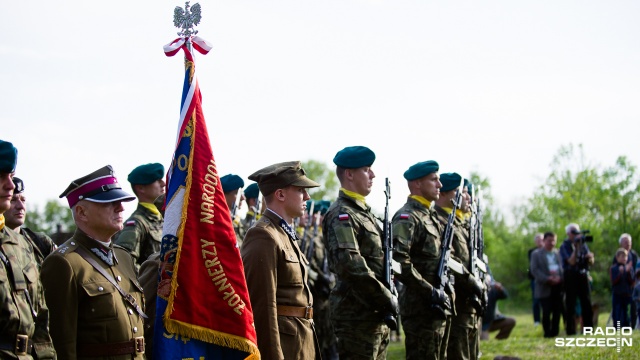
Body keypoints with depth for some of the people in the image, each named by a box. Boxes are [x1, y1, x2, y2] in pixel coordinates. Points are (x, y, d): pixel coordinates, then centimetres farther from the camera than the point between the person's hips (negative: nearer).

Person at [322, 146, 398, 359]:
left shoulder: (364, 212, 17)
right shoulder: (341, 215, -14)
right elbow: (351, 265, -25)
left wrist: (388, 298, 9)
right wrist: (387, 298, -19)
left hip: (377, 315, 10)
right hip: (357, 315, -10)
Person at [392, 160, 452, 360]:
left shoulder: (431, 216, 17)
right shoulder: (406, 217, -13)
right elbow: (398, 262, -25)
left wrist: (443, 294, 13)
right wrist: (431, 292, -22)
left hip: (439, 306, 9)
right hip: (420, 307, -9)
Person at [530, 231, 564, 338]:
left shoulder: (557, 253, 15)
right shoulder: (536, 254, 3)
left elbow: (561, 267, 13)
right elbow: (534, 270, -6)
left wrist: (559, 277, -8)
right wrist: (547, 279, -16)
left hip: (557, 286, 4)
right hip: (545, 287, -4)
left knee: (557, 311, 3)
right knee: (547, 311, -6)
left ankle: (555, 332, 11)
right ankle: (547, 332, 3)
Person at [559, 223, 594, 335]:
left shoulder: (583, 244, 10)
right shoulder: (564, 247, -4)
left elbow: (591, 262, 10)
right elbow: (571, 261, -16)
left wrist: (590, 257, -13)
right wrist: (576, 247, -21)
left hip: (583, 275, 5)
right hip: (571, 276, -5)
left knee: (587, 304, 5)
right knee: (570, 305, -2)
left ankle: (589, 329, 11)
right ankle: (571, 331, -1)